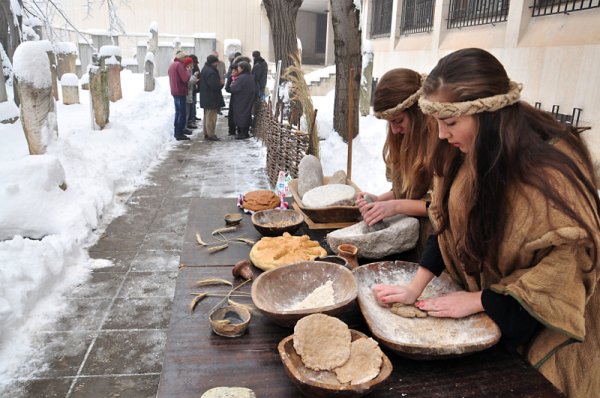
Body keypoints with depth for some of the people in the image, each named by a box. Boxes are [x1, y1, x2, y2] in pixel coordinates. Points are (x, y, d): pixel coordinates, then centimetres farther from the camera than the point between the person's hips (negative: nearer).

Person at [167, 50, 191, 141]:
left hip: (174, 91, 10)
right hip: (180, 92, -10)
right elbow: (185, 78, -22)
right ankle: (179, 134, -6)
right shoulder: (179, 65, -14)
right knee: (182, 113, -6)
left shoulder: (172, 65, 15)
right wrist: (187, 71, -5)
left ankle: (176, 132, 21)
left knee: (178, 112, 16)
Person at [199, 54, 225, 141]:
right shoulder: (210, 72, -23)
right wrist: (221, 84, -8)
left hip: (205, 98, 11)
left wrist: (219, 83, 6)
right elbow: (215, 86, -27)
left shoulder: (204, 69, 11)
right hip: (211, 99, -10)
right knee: (211, 117, -4)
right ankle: (210, 135, 1)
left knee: (207, 117, 17)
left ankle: (206, 133, 26)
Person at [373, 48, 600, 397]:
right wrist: (415, 286, -13)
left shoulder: (551, 172, -31)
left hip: (544, 324, -5)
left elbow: (567, 275, -25)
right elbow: (449, 222, -4)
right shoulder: (469, 150, -12)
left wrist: (477, 301, -22)